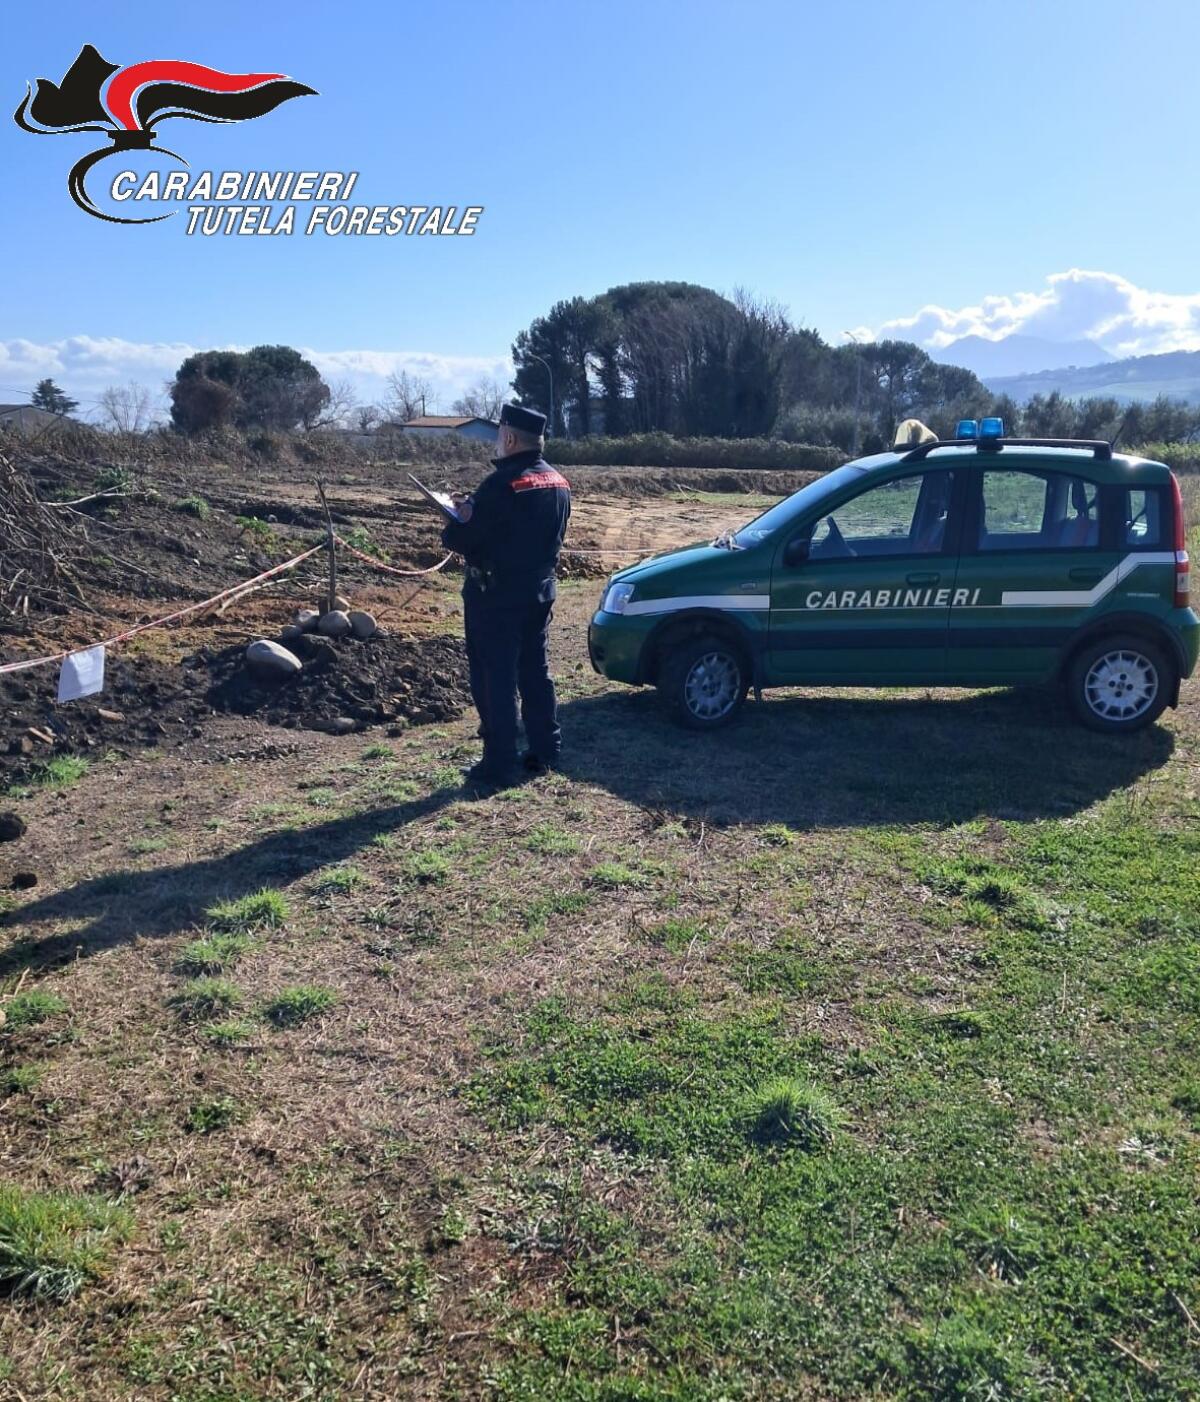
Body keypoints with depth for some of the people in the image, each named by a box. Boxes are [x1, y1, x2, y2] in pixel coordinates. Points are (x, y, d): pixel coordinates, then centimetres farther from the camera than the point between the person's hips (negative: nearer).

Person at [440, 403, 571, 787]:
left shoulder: (502, 483, -20)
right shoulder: (558, 482, 8)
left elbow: (467, 540, -19)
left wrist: (453, 525, 3)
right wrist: (474, 513, 14)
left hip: (495, 596, -8)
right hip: (538, 592, 8)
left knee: (494, 680, 0)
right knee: (536, 673, 16)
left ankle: (498, 766, 4)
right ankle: (545, 752, 24)